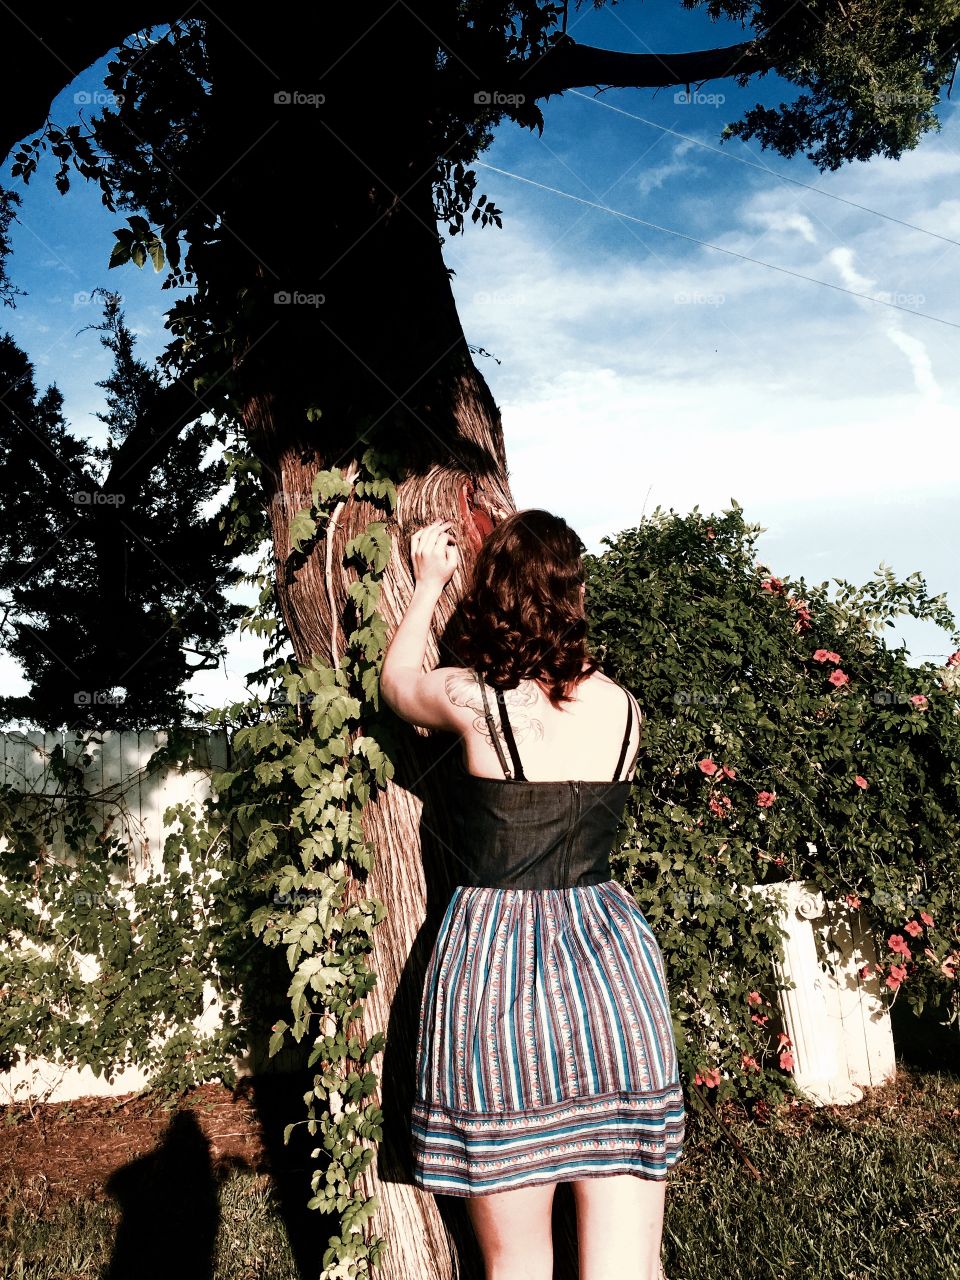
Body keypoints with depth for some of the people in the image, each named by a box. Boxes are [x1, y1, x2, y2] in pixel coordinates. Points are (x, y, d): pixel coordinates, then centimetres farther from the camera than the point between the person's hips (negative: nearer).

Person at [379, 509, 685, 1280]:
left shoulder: (472, 699, -9)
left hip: (495, 964, -3)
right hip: (612, 963, 3)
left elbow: (395, 683, 13)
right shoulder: (623, 709, 1)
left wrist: (427, 586, 27)